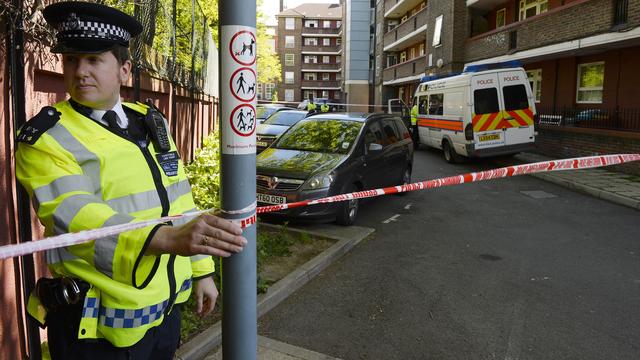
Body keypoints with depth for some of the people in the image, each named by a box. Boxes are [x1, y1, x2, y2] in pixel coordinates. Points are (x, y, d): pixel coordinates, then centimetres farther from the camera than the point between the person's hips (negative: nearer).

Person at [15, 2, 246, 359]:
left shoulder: (153, 122, 5)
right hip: (100, 328, -5)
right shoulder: (45, 139, -13)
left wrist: (201, 270, 9)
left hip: (166, 308, 5)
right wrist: (169, 238, -45)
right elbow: (76, 219, -29)